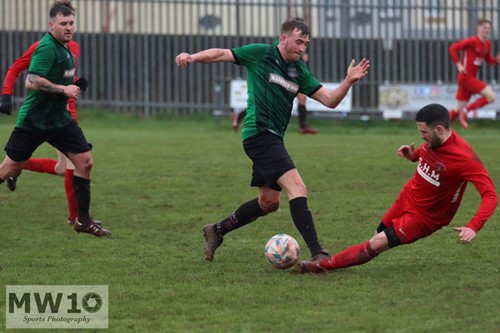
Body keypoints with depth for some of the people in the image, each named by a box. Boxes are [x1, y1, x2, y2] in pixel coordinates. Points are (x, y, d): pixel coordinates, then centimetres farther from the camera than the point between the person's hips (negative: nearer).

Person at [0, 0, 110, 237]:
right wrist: (63, 89, -23)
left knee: (84, 161, -1)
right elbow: (32, 81, -28)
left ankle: (83, 220, 6)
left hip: (59, 119, 8)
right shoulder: (47, 47, -19)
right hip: (33, 120, -8)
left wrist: (74, 86, 15)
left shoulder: (64, 47, 10)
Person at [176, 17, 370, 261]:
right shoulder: (261, 54, -4)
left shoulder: (299, 72, 12)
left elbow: (330, 100, 9)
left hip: (273, 139, 9)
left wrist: (349, 81, -7)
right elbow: (221, 54, -1)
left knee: (269, 202, 19)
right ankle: (317, 254, -28)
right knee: (297, 188, -21)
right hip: (259, 133, -9)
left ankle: (217, 231, 35)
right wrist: (192, 57, -17)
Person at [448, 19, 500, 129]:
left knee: (459, 109, 10)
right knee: (491, 96, -16)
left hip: (472, 78, 8)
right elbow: (453, 48, -15)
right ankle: (466, 111, -8)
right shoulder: (472, 41, -14)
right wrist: (459, 65, -21)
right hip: (466, 77, -8)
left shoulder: (487, 44, 10)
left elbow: (488, 59, 22)